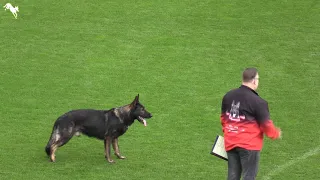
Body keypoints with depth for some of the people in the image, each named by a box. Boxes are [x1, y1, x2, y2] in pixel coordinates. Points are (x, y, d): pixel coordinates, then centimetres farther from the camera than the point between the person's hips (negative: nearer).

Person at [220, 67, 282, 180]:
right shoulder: (258, 102, -16)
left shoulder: (228, 96, 5)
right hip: (249, 145, -6)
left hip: (230, 143, 6)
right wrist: (276, 134, 10)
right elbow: (266, 125, -9)